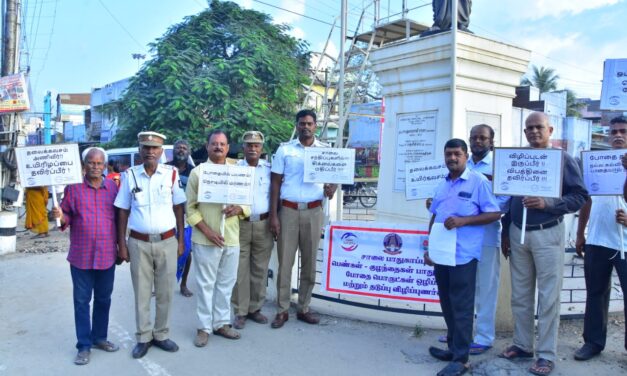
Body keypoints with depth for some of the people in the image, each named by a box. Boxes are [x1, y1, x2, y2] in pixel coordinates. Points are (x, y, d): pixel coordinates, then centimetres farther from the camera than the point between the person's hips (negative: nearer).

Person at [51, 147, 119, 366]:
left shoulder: (113, 187, 4)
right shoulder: (73, 187, -2)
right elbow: (67, 218, 2)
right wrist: (60, 216, -20)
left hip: (107, 254, 2)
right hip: (81, 255, -2)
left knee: (103, 299, 14)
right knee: (82, 300, 6)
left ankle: (99, 337, 30)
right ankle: (84, 345, 17)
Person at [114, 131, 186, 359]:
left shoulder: (171, 173, -1)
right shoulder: (129, 175, 0)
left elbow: (178, 208, 5)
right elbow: (122, 211, 4)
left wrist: (181, 240, 3)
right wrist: (121, 244, 1)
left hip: (167, 241, 0)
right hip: (138, 243, 0)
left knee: (164, 292, 10)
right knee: (142, 292, 9)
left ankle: (161, 334, 26)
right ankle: (143, 337, 23)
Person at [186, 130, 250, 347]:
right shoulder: (197, 172, 0)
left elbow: (248, 203, 11)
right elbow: (191, 208, -3)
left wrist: (238, 209, -12)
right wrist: (207, 231, -13)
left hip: (232, 238, 3)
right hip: (205, 239, -3)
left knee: (226, 282, 11)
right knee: (206, 284, 4)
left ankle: (221, 323, 25)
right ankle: (204, 327, 16)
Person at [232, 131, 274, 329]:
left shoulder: (269, 169, 7)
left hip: (264, 225, 2)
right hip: (240, 225, -2)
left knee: (260, 270, 9)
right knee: (240, 271, 2)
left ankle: (255, 308, 22)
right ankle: (240, 311, 12)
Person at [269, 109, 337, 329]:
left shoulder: (326, 151, 7)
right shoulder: (284, 150, 3)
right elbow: (275, 183, 2)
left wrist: (331, 189, -14)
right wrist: (273, 215, -5)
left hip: (314, 211, 2)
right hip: (288, 210, -1)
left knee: (310, 262, 8)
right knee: (285, 262, 2)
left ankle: (304, 308, 21)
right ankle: (282, 310, 13)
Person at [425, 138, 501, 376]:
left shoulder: (479, 181, -5)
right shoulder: (442, 185, 14)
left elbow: (494, 214, -9)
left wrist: (463, 220, -19)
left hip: (463, 255, -6)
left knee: (461, 307, -1)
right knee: (447, 304, 14)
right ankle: (453, 347, 28)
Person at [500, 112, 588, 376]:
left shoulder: (563, 159, -3)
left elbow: (580, 196, -8)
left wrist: (546, 203, -22)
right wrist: (505, 232, 12)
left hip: (547, 234, -5)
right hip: (517, 233, 5)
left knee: (548, 297, 1)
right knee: (520, 295, 10)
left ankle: (546, 354, 10)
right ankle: (522, 345, 22)